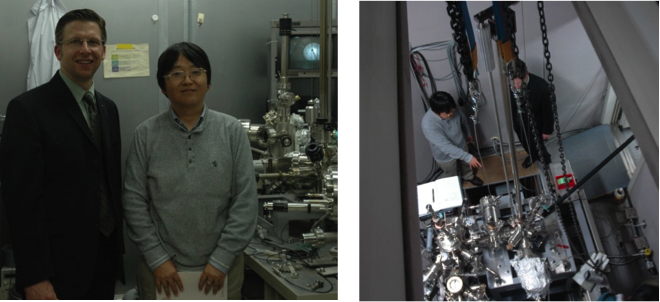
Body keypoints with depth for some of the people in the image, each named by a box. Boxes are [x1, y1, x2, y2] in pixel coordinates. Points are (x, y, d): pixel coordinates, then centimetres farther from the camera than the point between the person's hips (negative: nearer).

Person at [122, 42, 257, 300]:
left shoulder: (232, 131, -3)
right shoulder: (146, 134, -2)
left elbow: (246, 201, -5)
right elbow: (134, 201, -1)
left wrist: (221, 260, -8)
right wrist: (157, 259, -6)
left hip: (221, 267, 0)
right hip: (161, 268, 0)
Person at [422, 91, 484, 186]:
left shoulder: (453, 110, -26)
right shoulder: (428, 125, -44)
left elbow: (463, 120, -1)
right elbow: (446, 147, -40)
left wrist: (468, 133, 17)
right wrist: (468, 157, -40)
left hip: (461, 145, 5)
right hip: (445, 155, -5)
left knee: (465, 163, 34)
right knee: (452, 176, 24)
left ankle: (469, 176, 66)